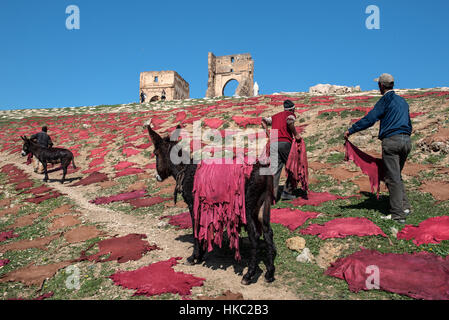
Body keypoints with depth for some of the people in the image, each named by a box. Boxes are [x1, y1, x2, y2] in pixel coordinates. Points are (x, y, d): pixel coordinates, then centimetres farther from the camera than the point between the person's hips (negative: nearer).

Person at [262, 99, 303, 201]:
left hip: (274, 143, 6)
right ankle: (287, 192, 5)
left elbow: (263, 121, 21)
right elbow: (289, 122, -16)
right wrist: (296, 135, -7)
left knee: (276, 169, 3)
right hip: (285, 142, -5)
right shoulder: (291, 114, 6)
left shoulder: (276, 116, 25)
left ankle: (273, 194, -7)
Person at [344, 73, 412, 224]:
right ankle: (405, 206, 18)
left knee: (392, 178, -5)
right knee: (397, 176, 19)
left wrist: (351, 130, -10)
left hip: (391, 140, -8)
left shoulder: (386, 99, -3)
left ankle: (397, 214, -4)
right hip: (406, 141, 8)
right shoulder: (403, 101, 21)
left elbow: (369, 119, -12)